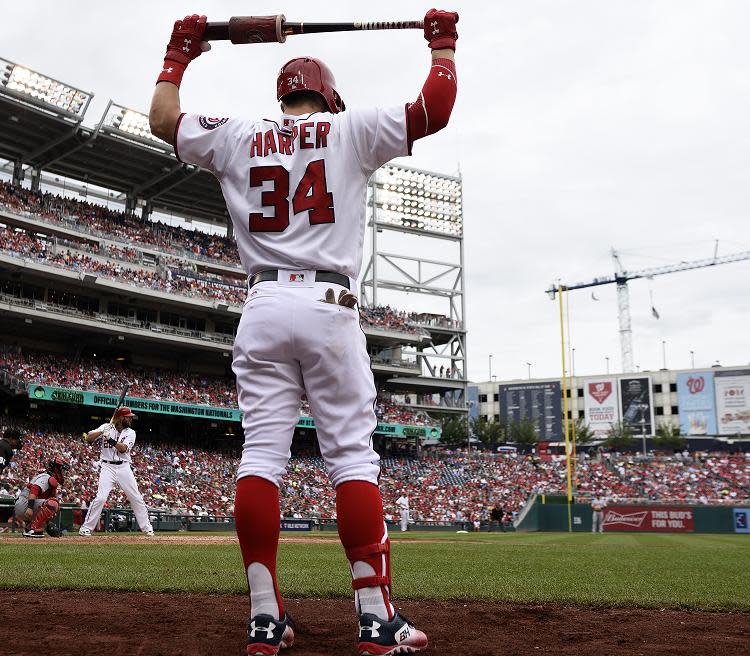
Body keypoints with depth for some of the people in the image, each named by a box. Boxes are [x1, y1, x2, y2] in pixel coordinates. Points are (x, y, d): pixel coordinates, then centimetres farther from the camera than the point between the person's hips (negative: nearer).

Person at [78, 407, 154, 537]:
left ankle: (147, 528, 15)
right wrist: (102, 431, -20)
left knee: (136, 498, 4)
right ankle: (85, 529, -5)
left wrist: (111, 440, -27)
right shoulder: (106, 427, 3)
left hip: (124, 468, 3)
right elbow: (88, 439, -6)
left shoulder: (130, 432, 6)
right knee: (101, 498, -16)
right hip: (108, 467, -3)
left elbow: (123, 448, -12)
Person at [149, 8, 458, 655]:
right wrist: (443, 42, 22)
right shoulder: (349, 131, 7)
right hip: (328, 308, -3)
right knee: (353, 456, -3)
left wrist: (179, 53, 39)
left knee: (262, 452, 1)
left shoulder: (236, 137, 14)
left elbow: (163, 119, 26)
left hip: (262, 308, 3)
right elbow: (435, 108, 5)